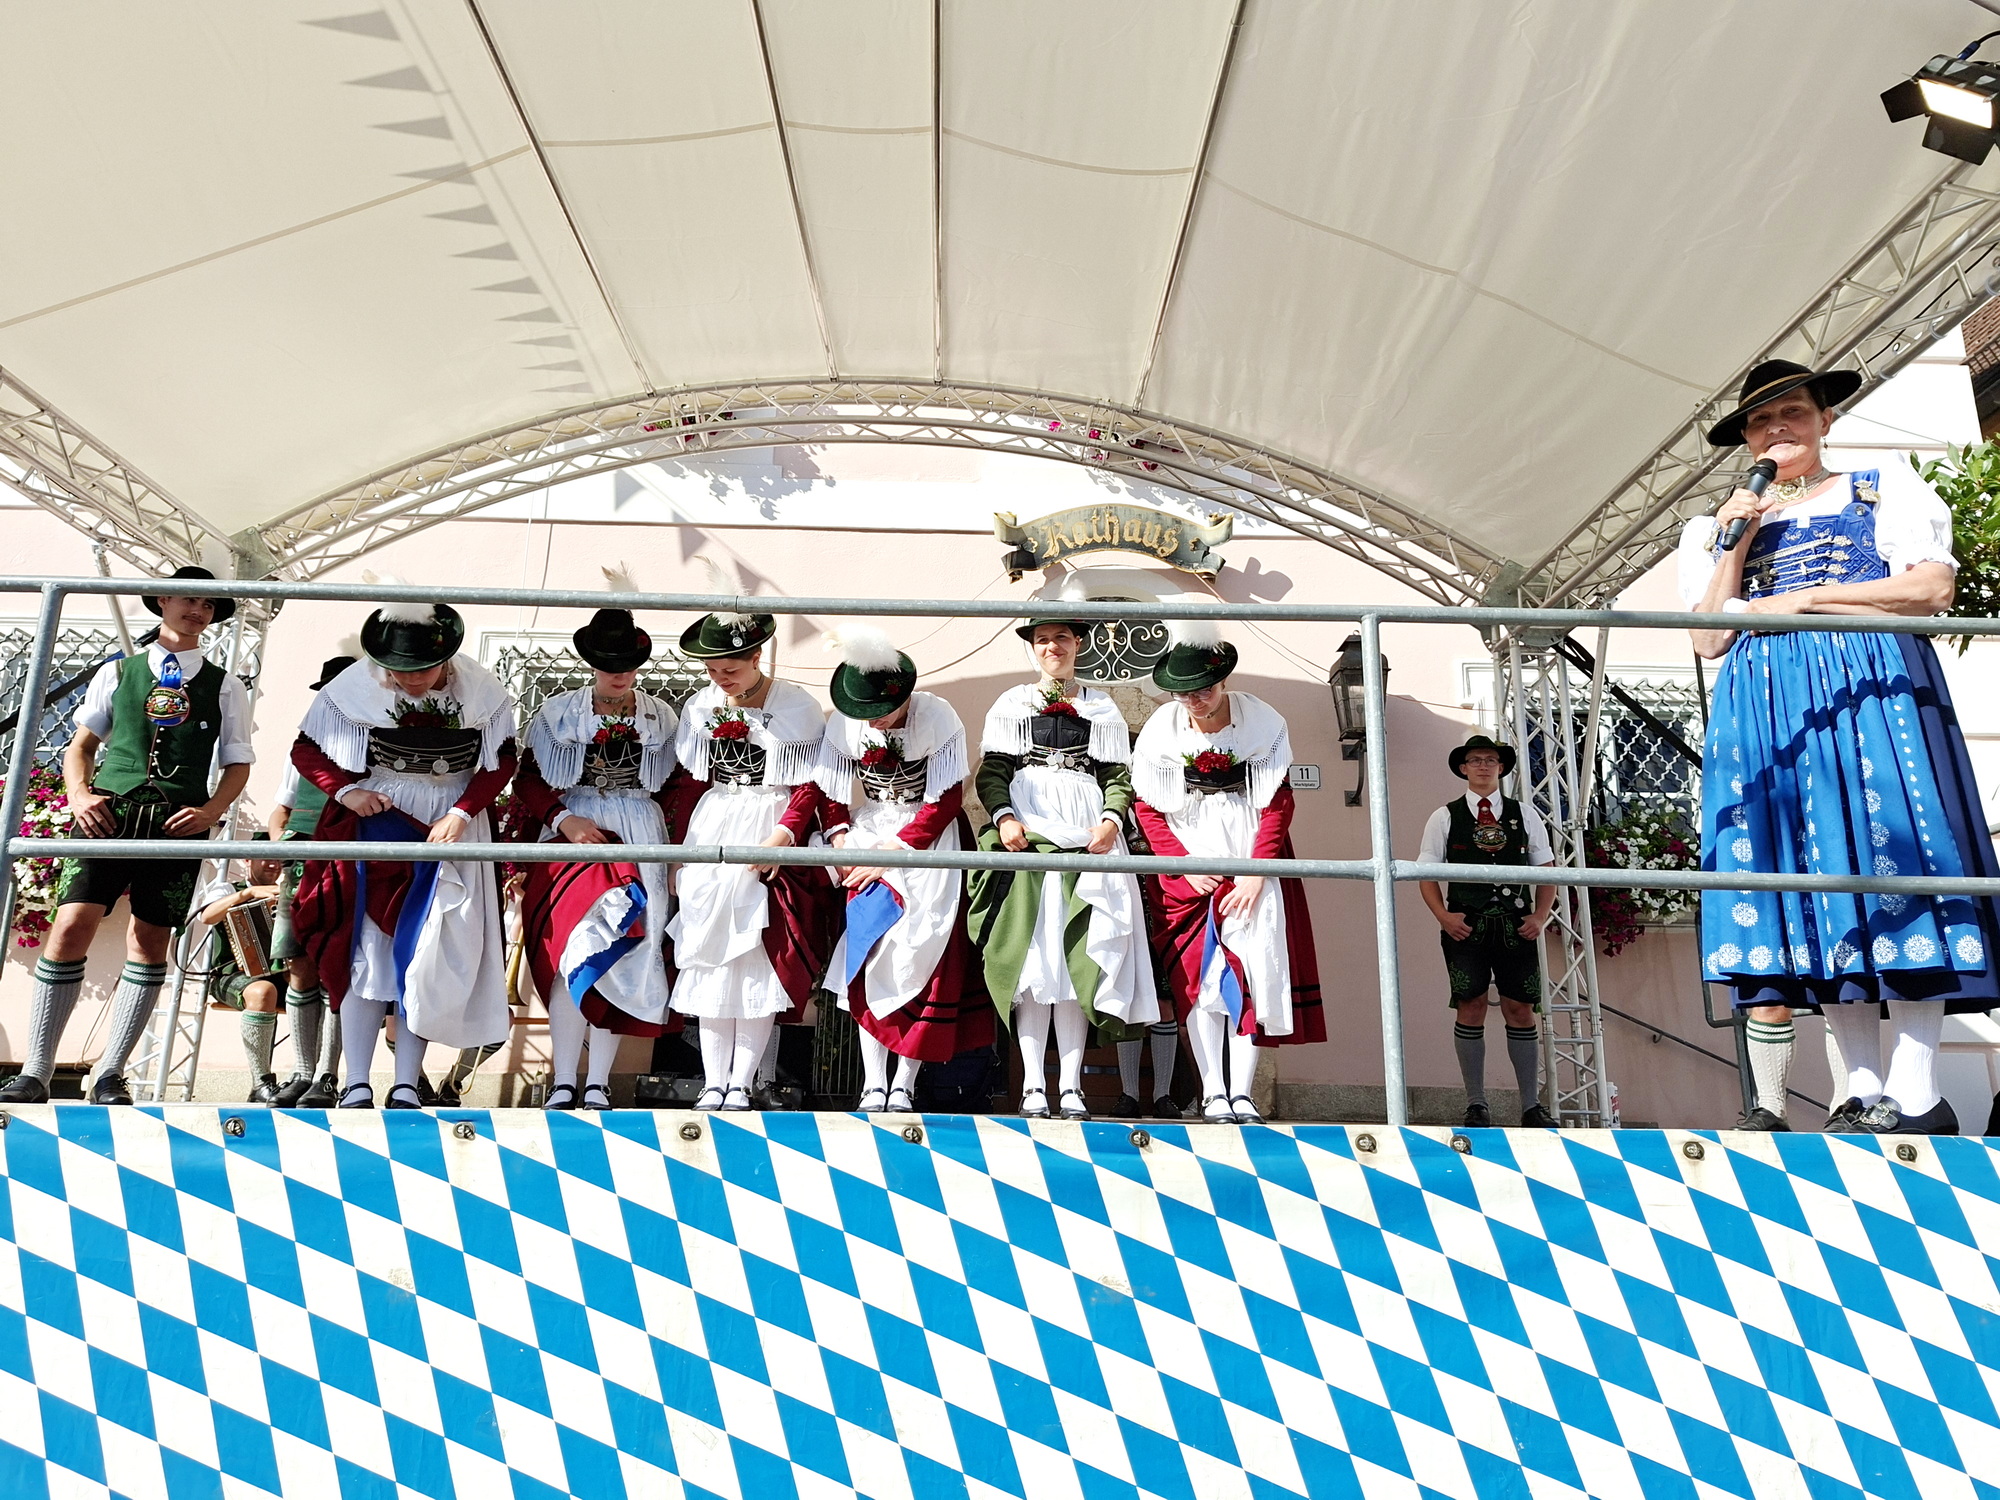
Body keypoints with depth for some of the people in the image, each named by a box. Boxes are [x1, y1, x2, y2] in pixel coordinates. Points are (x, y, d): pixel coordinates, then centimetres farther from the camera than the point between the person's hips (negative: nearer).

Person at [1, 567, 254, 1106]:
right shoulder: (117, 672, 16)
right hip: (108, 812, 0)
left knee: (150, 941, -2)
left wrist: (210, 812, -6)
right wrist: (78, 794, -3)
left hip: (178, 822, 0)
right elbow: (81, 743, 16)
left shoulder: (225, 687, 14)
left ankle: (109, 1077, 5)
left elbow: (238, 764, 11)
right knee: (71, 926, -11)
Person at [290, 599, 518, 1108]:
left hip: (449, 832, 0)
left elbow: (502, 761, -1)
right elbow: (305, 750, 2)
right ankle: (356, 1087, 1)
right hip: (373, 827, 0)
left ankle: (406, 1088, 4)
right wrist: (344, 791, -15)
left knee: (431, 957, -2)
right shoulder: (354, 689, -8)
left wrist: (462, 813, -14)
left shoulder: (479, 691, -8)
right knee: (366, 950, -4)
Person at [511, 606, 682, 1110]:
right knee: (570, 947, -12)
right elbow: (529, 780, 6)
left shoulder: (662, 719, 9)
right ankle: (563, 1083, -5)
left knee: (623, 954, -5)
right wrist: (563, 819, -9)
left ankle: (599, 1084, 1)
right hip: (572, 831, -1)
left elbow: (675, 789, 11)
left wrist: (672, 850, -1)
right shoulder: (558, 713, 6)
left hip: (641, 841, 1)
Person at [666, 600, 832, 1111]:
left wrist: (784, 834, -20)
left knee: (760, 959, -4)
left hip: (773, 841, -4)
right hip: (711, 839, 4)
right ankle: (713, 1083, 10)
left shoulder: (797, 707, -6)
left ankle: (740, 1085, 5)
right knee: (710, 956, 3)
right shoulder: (700, 707, 7)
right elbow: (692, 784, 11)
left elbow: (810, 784, -7)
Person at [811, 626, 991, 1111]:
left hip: (932, 837, -2)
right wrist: (842, 846, -15)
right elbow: (831, 796, 2)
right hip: (870, 834, 3)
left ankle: (904, 1086, -3)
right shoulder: (842, 723, -5)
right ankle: (873, 1086, -5)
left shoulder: (938, 717, -16)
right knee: (868, 949, -10)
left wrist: (891, 850, -18)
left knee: (926, 954, -10)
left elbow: (946, 801, -14)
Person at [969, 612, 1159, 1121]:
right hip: (1026, 828, 0)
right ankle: (1033, 1085, -8)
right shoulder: (1011, 704, 16)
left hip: (1086, 833, 1)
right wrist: (1004, 817, -10)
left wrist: (1111, 818, -8)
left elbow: (1119, 775, 11)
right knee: (1029, 949, -9)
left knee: (1079, 952, -7)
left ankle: (1071, 1085, -6)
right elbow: (991, 771, 8)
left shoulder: (1102, 708, 18)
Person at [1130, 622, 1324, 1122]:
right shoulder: (1160, 729, -5)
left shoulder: (1265, 723, -9)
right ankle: (1213, 1094, -2)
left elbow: (1277, 803, -7)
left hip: (1253, 861, 0)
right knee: (1197, 975, -6)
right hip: (1189, 864, 1)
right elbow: (1146, 806, 0)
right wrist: (1185, 866, -10)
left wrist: (1256, 873, -14)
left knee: (1254, 971, -7)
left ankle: (1242, 1094, -2)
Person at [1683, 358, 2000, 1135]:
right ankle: (1861, 1088, -2)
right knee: (1812, 894, -4)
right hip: (1768, 708, 3)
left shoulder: (1881, 489, 15)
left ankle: (1917, 1092, -11)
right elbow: (1709, 640, 10)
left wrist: (1801, 599, -6)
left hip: (1873, 689, -2)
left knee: (1891, 865, -12)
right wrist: (1737, 545, 2)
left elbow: (1932, 586, -2)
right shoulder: (1724, 526, 22)